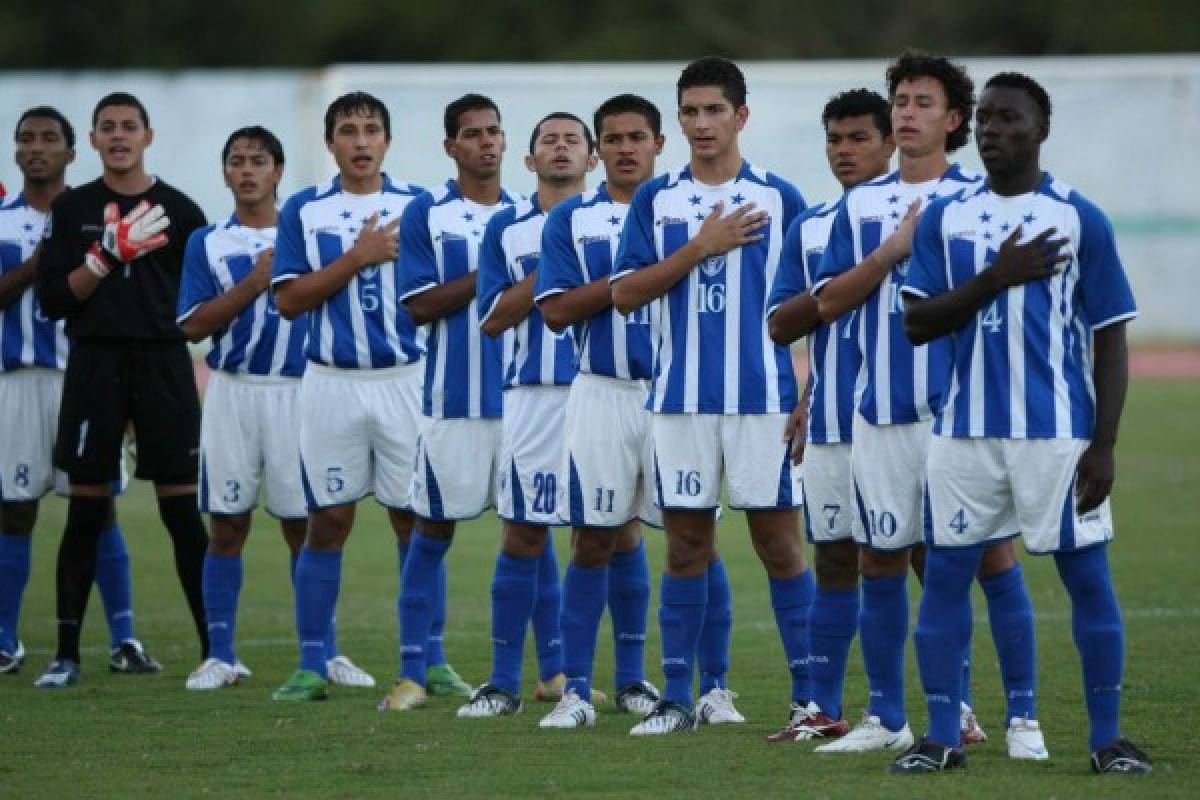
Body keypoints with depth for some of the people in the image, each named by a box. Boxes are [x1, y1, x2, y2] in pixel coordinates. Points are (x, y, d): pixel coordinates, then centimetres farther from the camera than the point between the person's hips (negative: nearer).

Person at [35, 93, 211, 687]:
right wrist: (108, 255, -11)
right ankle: (66, 653, 7)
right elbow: (54, 301, -1)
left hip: (164, 365, -1)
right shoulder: (71, 209, 7)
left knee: (182, 509, -2)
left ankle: (214, 647, 2)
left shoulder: (178, 210, 6)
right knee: (86, 512, 2)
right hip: (94, 365, 1)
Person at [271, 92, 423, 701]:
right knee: (327, 523, 3)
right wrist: (359, 257, -12)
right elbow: (289, 299, -5)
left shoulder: (418, 207, 5)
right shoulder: (304, 210, 4)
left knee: (416, 522, 1)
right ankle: (313, 665, 7)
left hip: (406, 380, 0)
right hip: (331, 383, 0)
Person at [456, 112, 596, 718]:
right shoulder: (506, 228, 10)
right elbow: (493, 319, 2)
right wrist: (549, 268, -7)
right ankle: (504, 681, 7)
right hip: (533, 395, 0)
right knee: (523, 534, 1)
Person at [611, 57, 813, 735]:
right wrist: (699, 248, -10)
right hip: (681, 399, 2)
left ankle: (809, 696, 3)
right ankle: (678, 698, 10)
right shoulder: (656, 200, 7)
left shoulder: (779, 199, 2)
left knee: (780, 542, -1)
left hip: (764, 398, -2)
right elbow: (625, 293, 1)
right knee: (686, 545, 5)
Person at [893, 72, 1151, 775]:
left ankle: (1109, 738, 6)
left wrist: (1104, 444, -7)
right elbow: (918, 322, 1)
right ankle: (941, 738, 10)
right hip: (966, 430, 3)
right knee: (945, 576, 2)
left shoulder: (1082, 220, 0)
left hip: (1058, 432, -3)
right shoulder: (945, 219, 8)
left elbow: (1111, 339, 0)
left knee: (1089, 578, -1)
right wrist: (997, 277, -13)